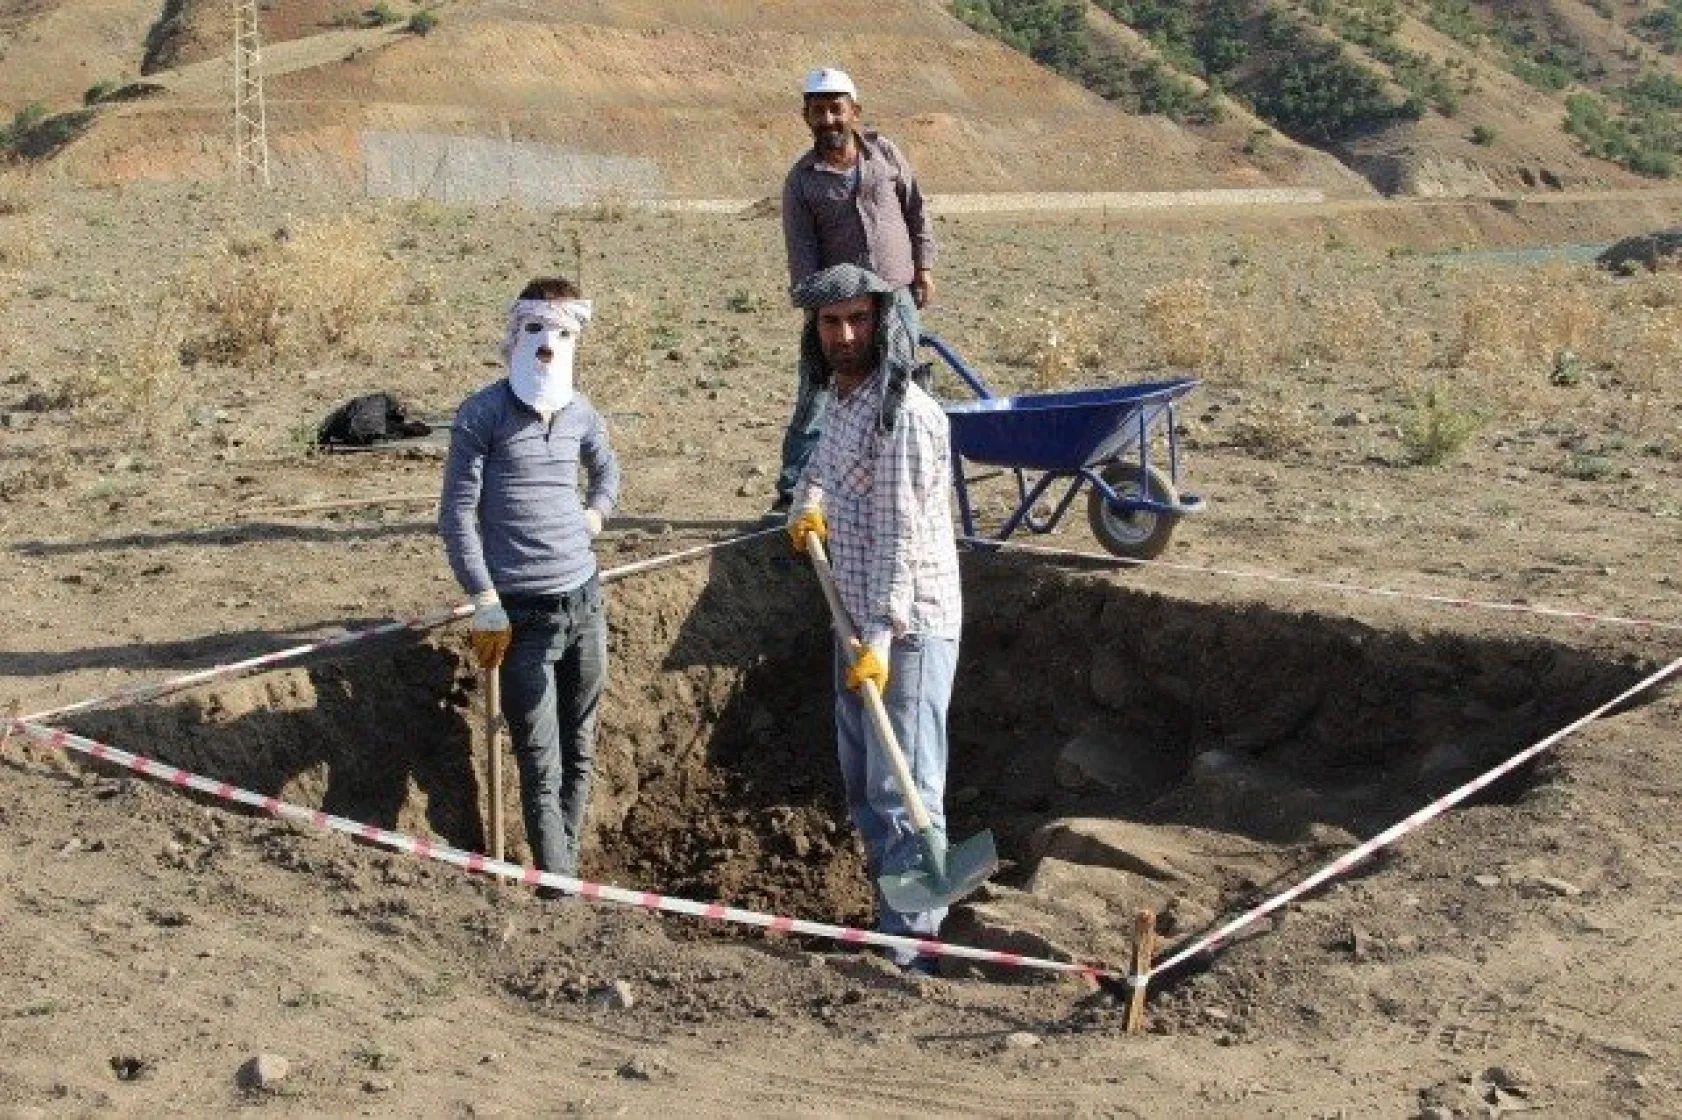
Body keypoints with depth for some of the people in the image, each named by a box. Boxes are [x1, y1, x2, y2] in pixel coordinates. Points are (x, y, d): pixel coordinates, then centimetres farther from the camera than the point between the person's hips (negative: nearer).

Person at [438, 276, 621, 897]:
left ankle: (565, 874, 26)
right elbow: (456, 515, -7)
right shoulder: (482, 414, -7)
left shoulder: (580, 413, 7)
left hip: (583, 601, 5)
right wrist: (486, 602, -11)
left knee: (579, 755, 13)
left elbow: (607, 471, 30)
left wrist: (594, 513, 12)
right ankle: (560, 892, 2)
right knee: (542, 769, -4)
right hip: (522, 612, -5)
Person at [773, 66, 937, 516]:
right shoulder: (801, 180, -3)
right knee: (816, 399, -4)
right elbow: (802, 255, -7)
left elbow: (915, 210, 13)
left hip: (897, 296, 2)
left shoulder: (883, 151, 4)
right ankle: (791, 490, 4)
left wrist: (924, 267, 7)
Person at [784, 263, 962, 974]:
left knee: (902, 789, -9)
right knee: (862, 787, 17)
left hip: (907, 626, -10)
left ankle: (912, 947, -4)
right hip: (858, 621, 10)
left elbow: (900, 537, -23)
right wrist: (806, 505, 13)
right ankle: (893, 917, 30)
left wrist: (878, 641, -26)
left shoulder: (904, 413, -20)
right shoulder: (842, 397, 9)